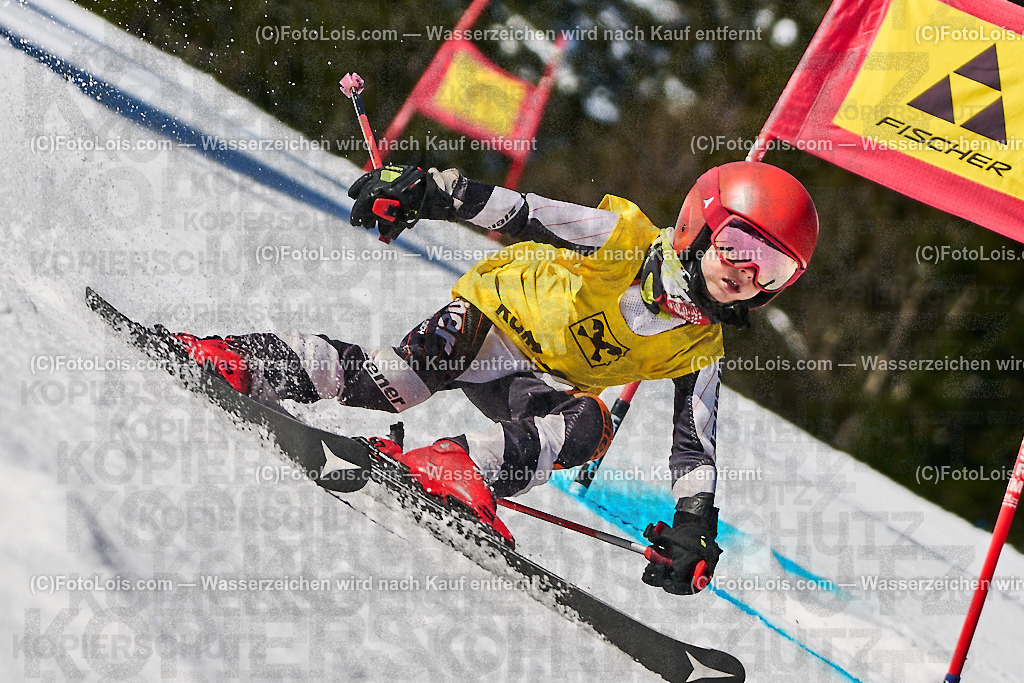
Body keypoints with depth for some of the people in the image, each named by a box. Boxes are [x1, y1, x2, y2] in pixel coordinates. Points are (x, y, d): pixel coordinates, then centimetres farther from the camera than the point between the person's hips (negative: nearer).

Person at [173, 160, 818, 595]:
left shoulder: (700, 352, -6)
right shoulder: (623, 238, -19)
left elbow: (694, 446, -3)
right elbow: (517, 213, -20)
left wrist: (695, 525, -17)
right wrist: (423, 189, -30)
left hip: (544, 384, 4)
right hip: (493, 315, -4)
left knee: (590, 426, -28)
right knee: (394, 382, -26)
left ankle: (460, 465, -34)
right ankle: (240, 359, -13)